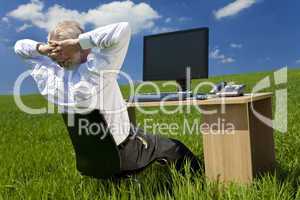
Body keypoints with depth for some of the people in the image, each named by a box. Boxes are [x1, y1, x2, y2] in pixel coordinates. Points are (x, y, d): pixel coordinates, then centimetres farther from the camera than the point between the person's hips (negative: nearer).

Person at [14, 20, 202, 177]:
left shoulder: (50, 77, -12)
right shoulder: (96, 71, -30)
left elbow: (20, 46, 5)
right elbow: (122, 29, -35)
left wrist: (42, 48, -16)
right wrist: (77, 43, -33)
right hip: (126, 151, -6)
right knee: (175, 149, 15)